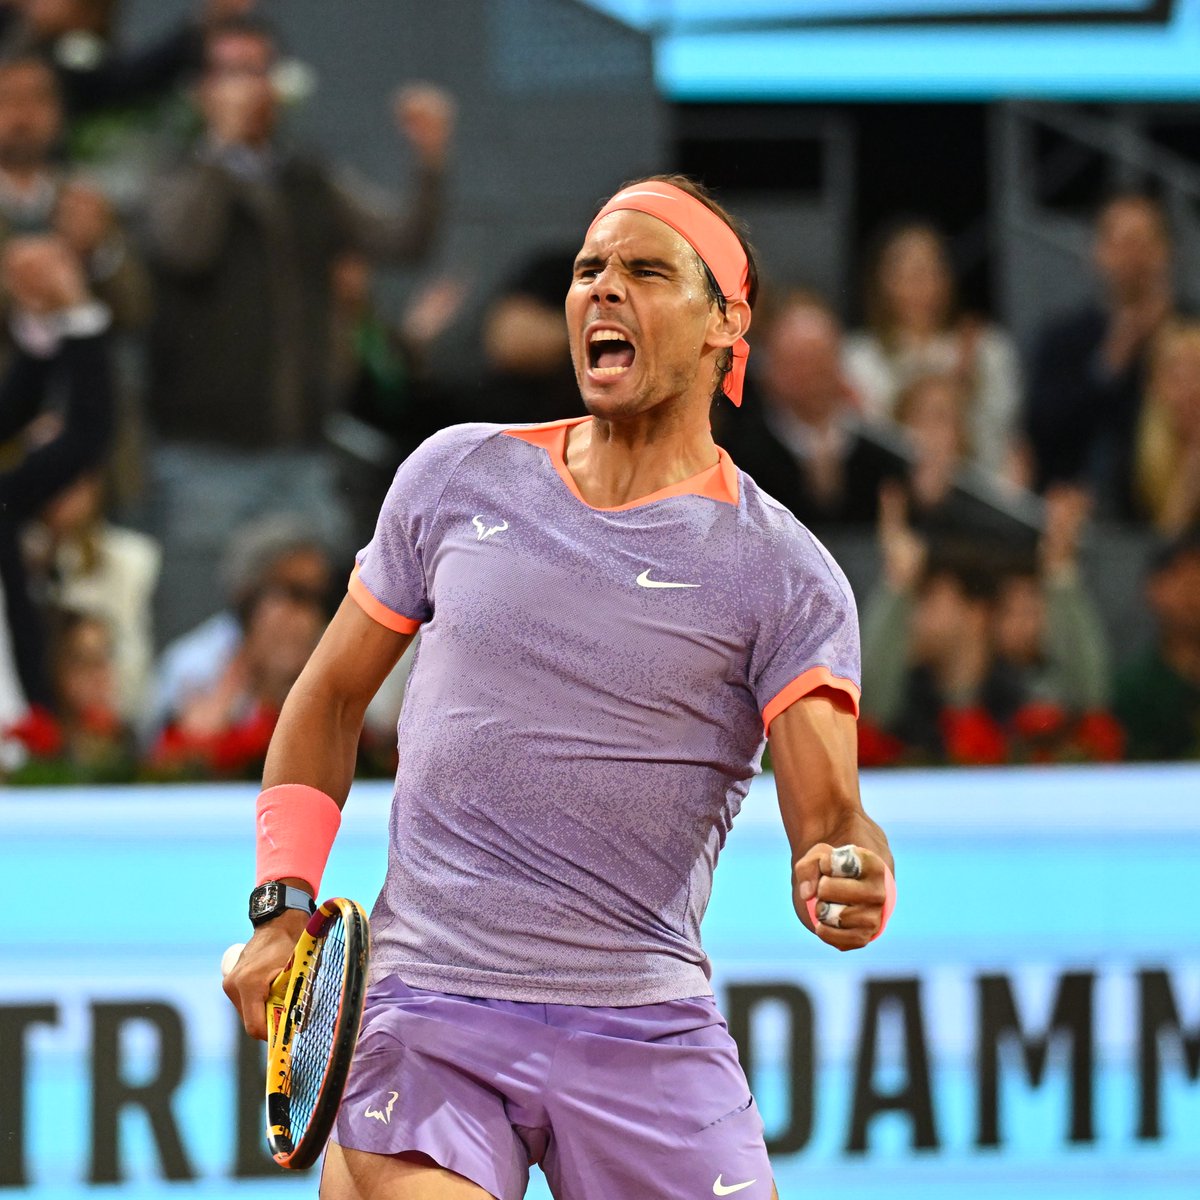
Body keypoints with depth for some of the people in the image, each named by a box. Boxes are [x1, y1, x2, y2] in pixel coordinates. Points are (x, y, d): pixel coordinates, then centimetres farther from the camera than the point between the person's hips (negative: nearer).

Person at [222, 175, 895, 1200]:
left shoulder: (785, 574, -1)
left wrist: (852, 881, -31)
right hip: (422, 1017, 1)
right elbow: (331, 698, 19)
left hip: (647, 1036, -1)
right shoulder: (457, 475, 9)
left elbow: (829, 815, -8)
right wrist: (284, 902, 8)